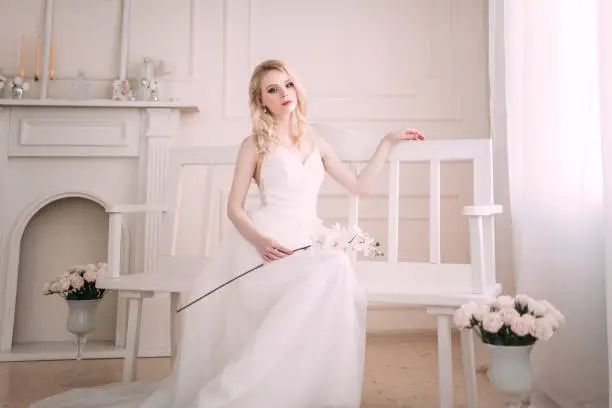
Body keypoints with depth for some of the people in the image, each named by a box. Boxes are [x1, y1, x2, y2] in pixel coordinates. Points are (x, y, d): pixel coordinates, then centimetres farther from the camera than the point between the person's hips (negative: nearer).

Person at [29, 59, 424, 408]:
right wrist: (259, 239, -15)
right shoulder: (255, 144, 9)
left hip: (310, 240, 5)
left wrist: (388, 142, 22)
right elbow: (234, 207, 4)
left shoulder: (317, 143, 21)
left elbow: (360, 185, 24)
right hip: (268, 241, -5)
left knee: (337, 271, -30)